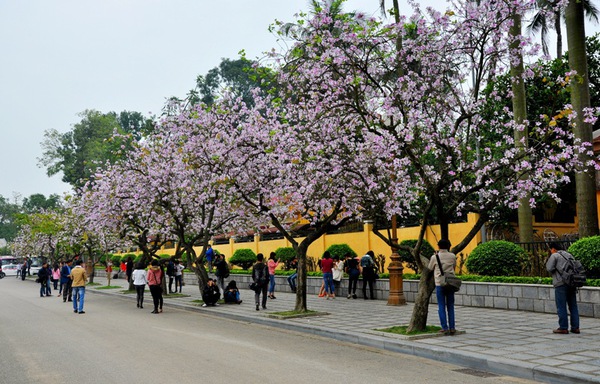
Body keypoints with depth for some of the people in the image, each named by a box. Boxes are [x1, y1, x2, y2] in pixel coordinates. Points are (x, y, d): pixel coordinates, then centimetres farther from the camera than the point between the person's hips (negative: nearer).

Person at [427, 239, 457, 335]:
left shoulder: (435, 257, -4)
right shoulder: (452, 256, 3)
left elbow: (430, 269, 10)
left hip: (440, 284, -2)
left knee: (441, 307, 2)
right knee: (450, 306, 9)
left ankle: (445, 328, 0)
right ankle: (452, 328, 9)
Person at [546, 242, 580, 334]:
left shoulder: (554, 256, -3)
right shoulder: (569, 255, 18)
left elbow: (549, 268, -11)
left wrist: (548, 261, 7)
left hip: (561, 284, -7)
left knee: (561, 306, -3)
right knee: (573, 306, 10)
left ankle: (563, 328, -3)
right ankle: (575, 327, 11)